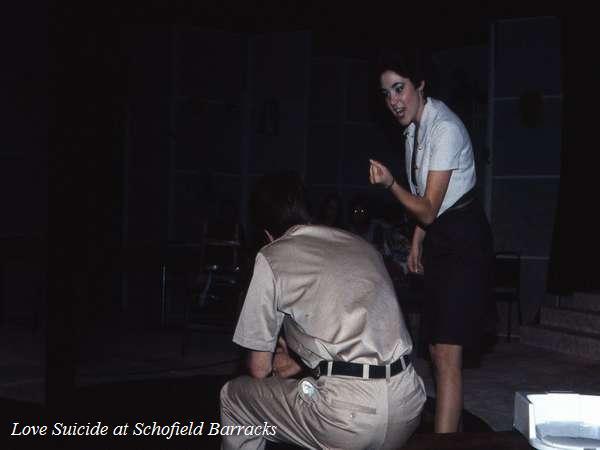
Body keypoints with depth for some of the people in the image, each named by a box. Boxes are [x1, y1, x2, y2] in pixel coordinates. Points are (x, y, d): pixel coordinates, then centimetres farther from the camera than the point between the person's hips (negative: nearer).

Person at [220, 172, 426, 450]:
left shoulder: (270, 259, 2)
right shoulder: (362, 245, 18)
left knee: (233, 396, 17)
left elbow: (259, 369, 8)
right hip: (409, 409, 6)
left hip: (348, 421, -6)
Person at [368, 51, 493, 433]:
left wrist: (390, 183, -36)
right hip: (438, 241, 9)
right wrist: (417, 242, 15)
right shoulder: (414, 126, 7)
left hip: (464, 243, -9)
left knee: (447, 352, -15)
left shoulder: (445, 129, -20)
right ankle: (454, 430, 24)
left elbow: (428, 209, -22)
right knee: (437, 349, 12)